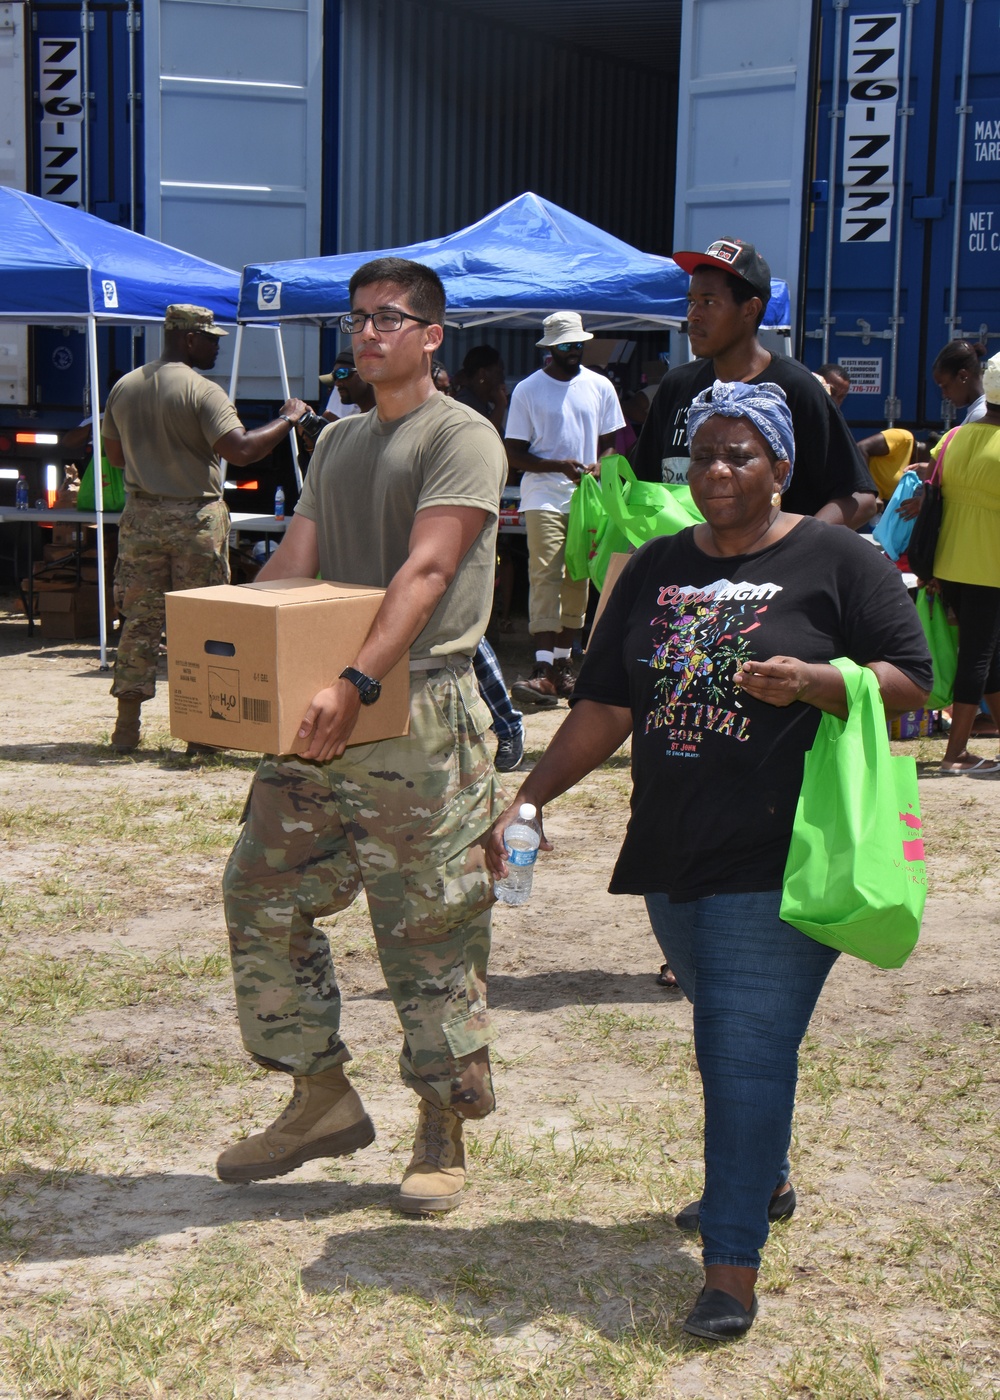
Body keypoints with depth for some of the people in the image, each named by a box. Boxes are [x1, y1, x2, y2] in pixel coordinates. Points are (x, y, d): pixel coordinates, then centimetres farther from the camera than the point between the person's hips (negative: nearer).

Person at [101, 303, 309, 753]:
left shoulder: (124, 388, 7)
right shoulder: (202, 391, -12)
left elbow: (115, 455, 15)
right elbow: (241, 450, -22)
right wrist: (287, 418, -10)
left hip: (140, 515, 5)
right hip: (195, 517, -5)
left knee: (139, 621, 9)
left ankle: (126, 728, 11)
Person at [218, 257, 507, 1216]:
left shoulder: (460, 436, -5)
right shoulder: (337, 444, 19)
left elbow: (425, 573, -18)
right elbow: (291, 566, 14)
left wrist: (357, 685, -29)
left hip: (419, 714, -8)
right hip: (320, 714, 8)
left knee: (429, 926, -1)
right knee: (263, 897, 8)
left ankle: (443, 1133, 13)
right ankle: (323, 1099, 22)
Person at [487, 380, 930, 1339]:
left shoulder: (836, 561, -2)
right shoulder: (657, 570, 12)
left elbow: (912, 679, -4)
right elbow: (605, 708, 12)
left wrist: (811, 680, -21)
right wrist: (526, 800, 4)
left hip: (782, 858, -6)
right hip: (673, 854, 6)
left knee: (748, 1050, -9)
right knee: (728, 1035, 19)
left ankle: (732, 1268, -6)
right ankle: (764, 1181, 42)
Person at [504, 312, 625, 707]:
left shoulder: (600, 387, 10)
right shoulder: (528, 390, 1)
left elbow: (611, 443, 15)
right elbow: (514, 455, -1)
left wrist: (600, 467, -8)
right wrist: (559, 465, -16)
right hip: (544, 499, -3)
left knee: (577, 581, 6)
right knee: (544, 577, -13)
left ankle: (563, 663, 15)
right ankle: (543, 669, -20)